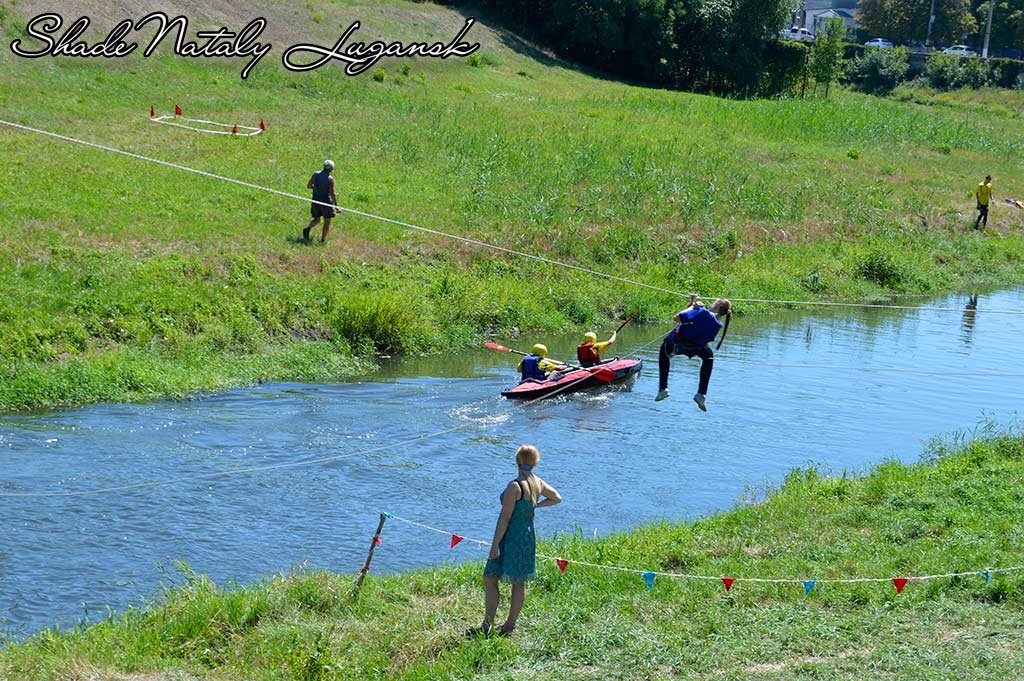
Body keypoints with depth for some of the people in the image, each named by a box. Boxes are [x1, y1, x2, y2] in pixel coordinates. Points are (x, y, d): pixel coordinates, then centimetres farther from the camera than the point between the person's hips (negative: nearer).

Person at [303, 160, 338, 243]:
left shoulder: (315, 174, 0)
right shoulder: (330, 179, -15)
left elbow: (308, 186, 10)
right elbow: (332, 193, -17)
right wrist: (336, 206, -11)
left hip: (315, 201, 5)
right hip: (326, 201, -5)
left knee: (316, 219, 20)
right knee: (327, 222, 11)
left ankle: (307, 228, -9)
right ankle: (322, 240, 9)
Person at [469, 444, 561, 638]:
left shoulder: (514, 486, -19)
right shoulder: (538, 483, 4)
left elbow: (505, 517, -19)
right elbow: (557, 498, 22)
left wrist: (495, 545, -16)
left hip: (511, 539, -8)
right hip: (529, 536, 8)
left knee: (490, 579, -1)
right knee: (519, 583, 12)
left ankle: (487, 625, -4)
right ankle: (511, 624, 19)